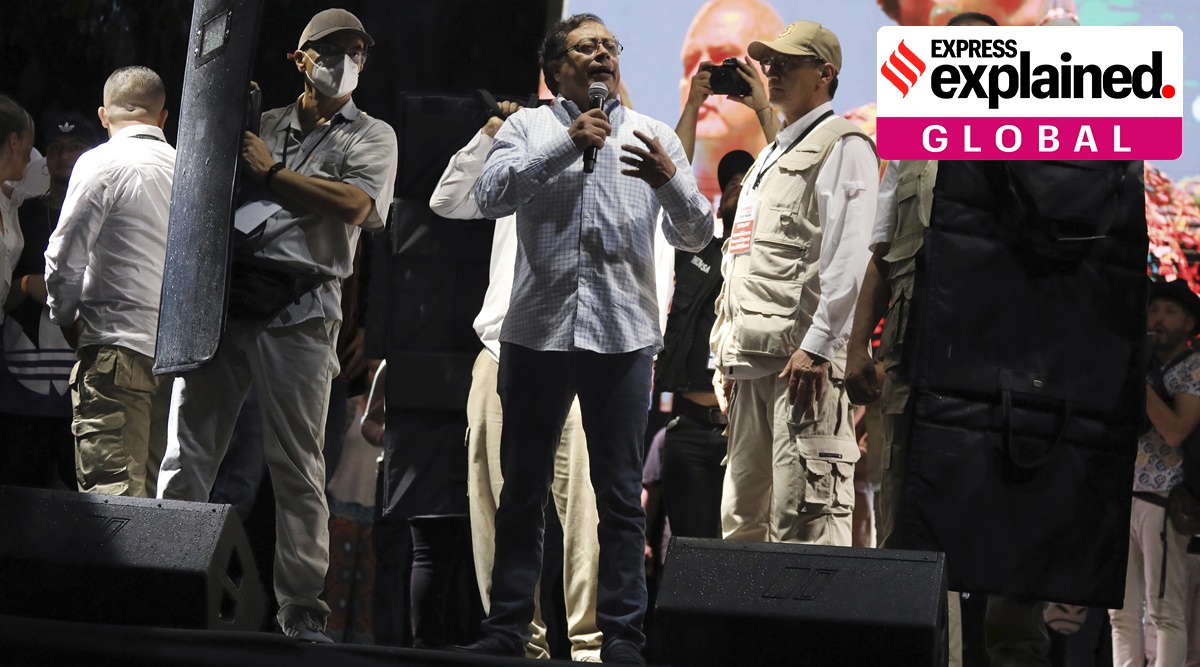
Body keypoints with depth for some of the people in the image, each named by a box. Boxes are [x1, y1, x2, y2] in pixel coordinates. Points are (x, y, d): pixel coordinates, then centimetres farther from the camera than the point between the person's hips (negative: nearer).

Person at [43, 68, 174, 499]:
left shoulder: (102, 163, -4)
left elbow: (65, 258, -6)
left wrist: (65, 317, 9)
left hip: (118, 345, -6)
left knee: (112, 489, -11)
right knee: (156, 491, 9)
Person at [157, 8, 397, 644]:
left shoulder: (372, 137, 11)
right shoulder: (262, 124, 21)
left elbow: (357, 205, -8)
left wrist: (271, 173, -6)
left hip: (298, 311, -3)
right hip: (223, 297, 3)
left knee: (297, 464, -4)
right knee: (187, 450, -3)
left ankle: (302, 608, -1)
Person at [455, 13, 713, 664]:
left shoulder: (654, 136, 11)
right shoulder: (529, 127, 9)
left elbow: (695, 235, 7)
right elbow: (491, 194, -9)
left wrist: (670, 181, -14)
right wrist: (568, 142, -13)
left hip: (623, 334, 0)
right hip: (537, 330, 0)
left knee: (621, 494, 1)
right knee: (523, 488, 6)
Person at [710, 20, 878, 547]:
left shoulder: (842, 146, -1)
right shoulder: (769, 158, 27)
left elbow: (849, 256, -13)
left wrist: (817, 346, -21)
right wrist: (728, 351, 20)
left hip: (802, 356, -9)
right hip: (752, 361, 9)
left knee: (803, 513, -15)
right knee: (742, 515, 8)